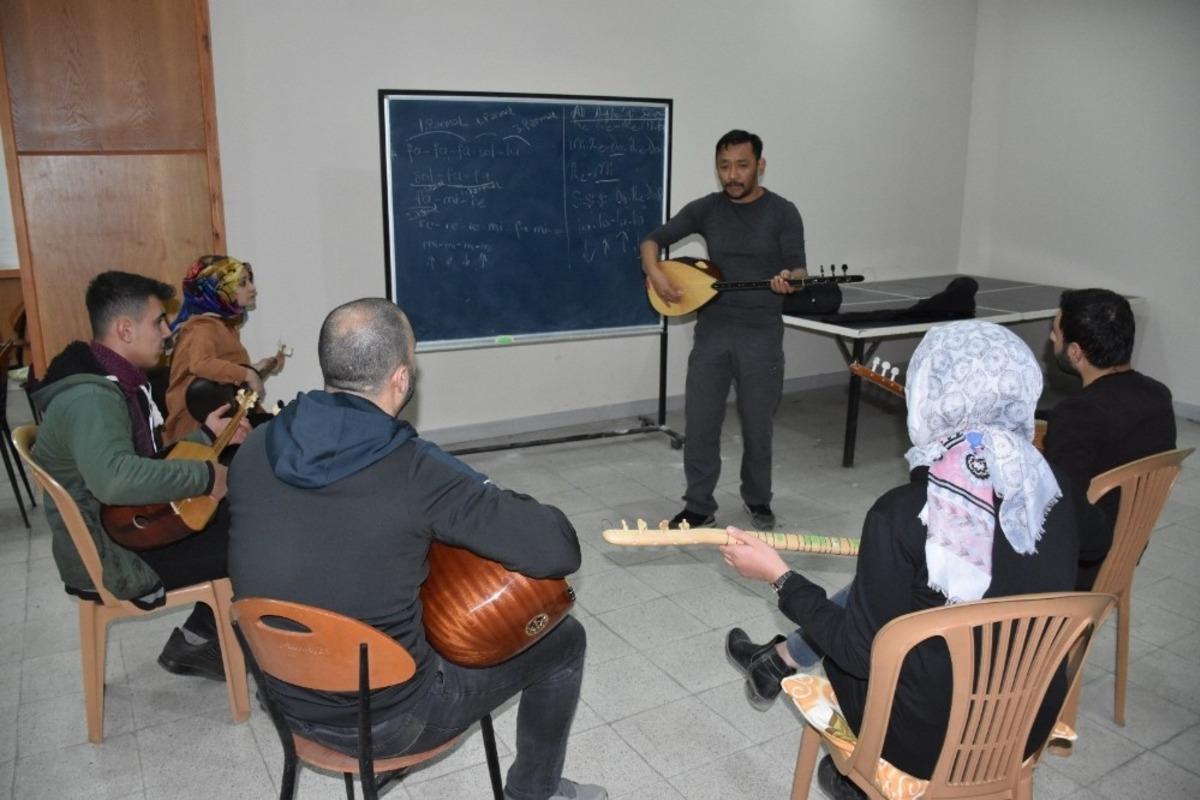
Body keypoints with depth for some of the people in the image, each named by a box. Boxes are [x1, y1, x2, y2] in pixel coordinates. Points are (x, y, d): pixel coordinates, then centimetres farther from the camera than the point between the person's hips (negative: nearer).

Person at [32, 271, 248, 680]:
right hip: (112, 559, -10)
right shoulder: (90, 398, -28)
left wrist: (206, 435, 6)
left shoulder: (118, 383, 7)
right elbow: (116, 478, -47)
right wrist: (204, 476, -35)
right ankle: (194, 642, 13)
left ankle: (198, 639, 18)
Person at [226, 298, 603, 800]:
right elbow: (558, 551, -26)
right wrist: (504, 505, -4)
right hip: (387, 722, -6)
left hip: (290, 701, 6)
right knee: (562, 639, 11)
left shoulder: (254, 450, -10)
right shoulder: (416, 473, -28)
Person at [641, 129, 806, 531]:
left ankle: (757, 499, 31)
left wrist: (788, 280, -31)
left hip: (762, 333, -2)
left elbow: (798, 270, -7)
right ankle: (699, 506, 18)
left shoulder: (783, 213, -3)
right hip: (712, 329, 2)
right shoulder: (705, 209, 3)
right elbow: (653, 240, 7)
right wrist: (655, 273, -13)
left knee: (757, 425, 9)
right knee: (700, 422, 3)